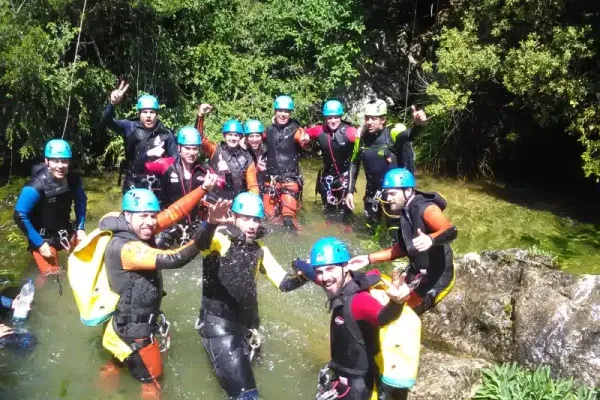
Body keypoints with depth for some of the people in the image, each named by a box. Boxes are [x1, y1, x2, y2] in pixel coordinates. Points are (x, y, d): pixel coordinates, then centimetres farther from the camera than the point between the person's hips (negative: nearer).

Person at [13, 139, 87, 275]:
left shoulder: (74, 180, -12)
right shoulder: (36, 186, -27)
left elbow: (81, 202, 8)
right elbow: (20, 216, -21)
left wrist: (80, 228, 2)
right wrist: (39, 244, -20)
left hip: (66, 232, 5)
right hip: (43, 237, -5)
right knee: (53, 276, -7)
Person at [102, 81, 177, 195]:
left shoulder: (166, 134, 0)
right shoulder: (130, 128, -2)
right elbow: (107, 120, -16)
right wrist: (113, 103, -36)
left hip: (158, 187, 1)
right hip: (134, 186, -1)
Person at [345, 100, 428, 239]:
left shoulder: (393, 133, -19)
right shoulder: (361, 137, -5)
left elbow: (409, 134, -42)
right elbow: (354, 164, 6)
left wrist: (417, 124, -65)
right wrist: (350, 191, 4)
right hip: (373, 191, 4)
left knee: (397, 232, -3)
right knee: (370, 229, 17)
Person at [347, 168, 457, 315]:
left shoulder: (426, 208, -21)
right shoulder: (404, 213, 6)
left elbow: (451, 231, -37)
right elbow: (402, 248, 12)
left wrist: (430, 239, -59)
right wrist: (369, 259, 6)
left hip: (437, 278, -9)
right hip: (417, 275, 9)